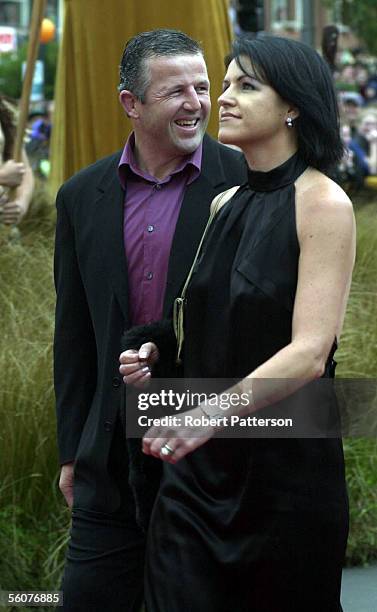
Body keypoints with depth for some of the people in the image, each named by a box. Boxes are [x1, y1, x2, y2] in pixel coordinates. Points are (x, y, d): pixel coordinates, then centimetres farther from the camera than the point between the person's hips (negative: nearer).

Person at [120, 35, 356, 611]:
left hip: (286, 467, -6)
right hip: (198, 465, 6)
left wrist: (210, 414, -33)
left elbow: (310, 352, -20)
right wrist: (156, 352, 4)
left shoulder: (322, 204, -10)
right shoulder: (225, 206, 11)